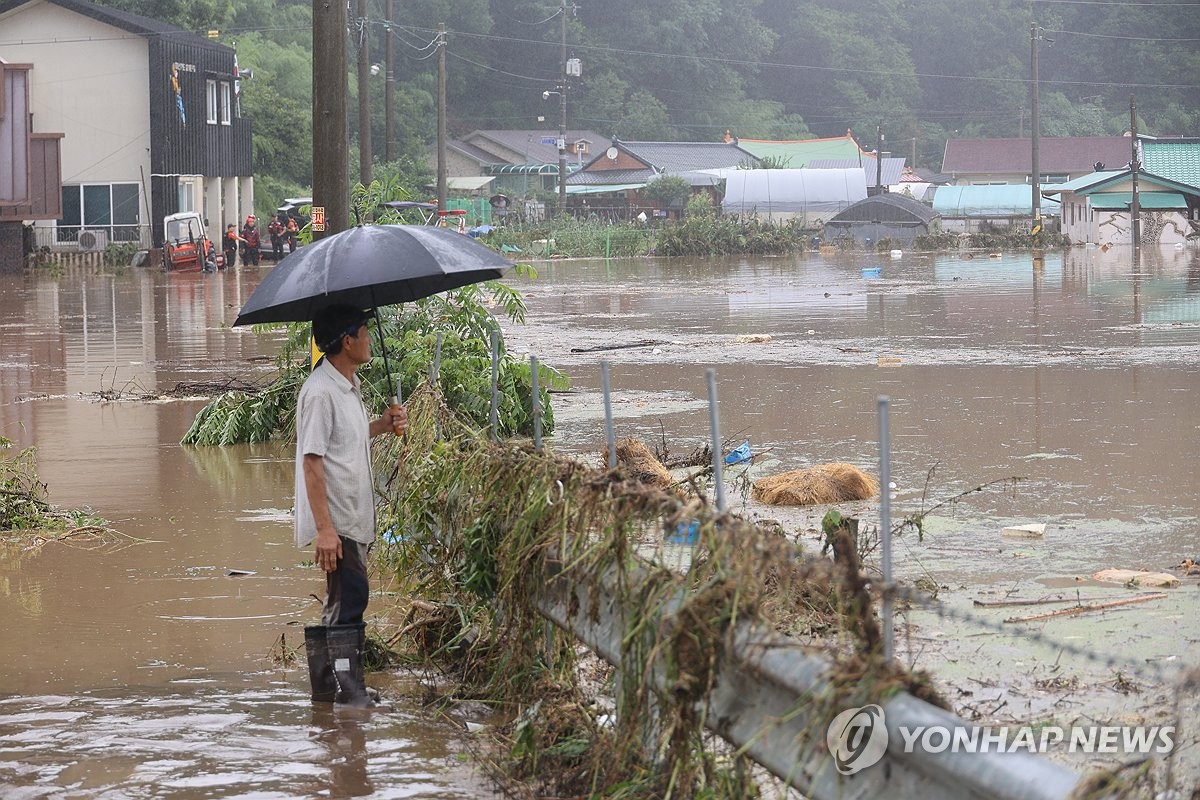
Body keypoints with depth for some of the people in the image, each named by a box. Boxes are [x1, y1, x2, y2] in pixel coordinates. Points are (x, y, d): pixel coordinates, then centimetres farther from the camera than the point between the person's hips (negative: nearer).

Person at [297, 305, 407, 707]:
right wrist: (324, 528, -24)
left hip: (353, 517, 10)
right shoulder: (320, 392, -18)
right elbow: (312, 460, -21)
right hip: (336, 519, -10)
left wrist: (382, 425, 9)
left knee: (343, 599, 13)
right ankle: (348, 686, -10)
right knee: (349, 596, -12)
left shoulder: (349, 387, 13)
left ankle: (327, 685, 20)